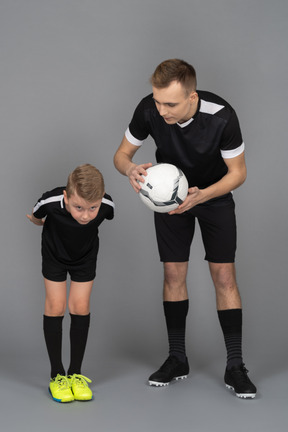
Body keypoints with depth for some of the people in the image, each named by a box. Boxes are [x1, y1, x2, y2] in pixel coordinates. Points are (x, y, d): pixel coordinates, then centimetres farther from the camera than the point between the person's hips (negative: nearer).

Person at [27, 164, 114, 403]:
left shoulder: (106, 205, -35)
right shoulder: (51, 202, -40)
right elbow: (36, 216, -13)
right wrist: (37, 220, 9)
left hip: (86, 257, 1)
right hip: (55, 255, -1)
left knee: (81, 307, -1)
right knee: (55, 307, -3)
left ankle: (76, 373, 10)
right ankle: (57, 375, 7)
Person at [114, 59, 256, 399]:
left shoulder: (221, 116, -32)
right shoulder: (148, 110, -25)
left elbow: (237, 172, -19)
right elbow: (121, 154, -10)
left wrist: (201, 195, -36)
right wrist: (131, 170, -34)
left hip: (215, 195, -2)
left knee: (224, 276, -7)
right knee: (173, 274, 2)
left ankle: (235, 366, 1)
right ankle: (177, 359, 15)